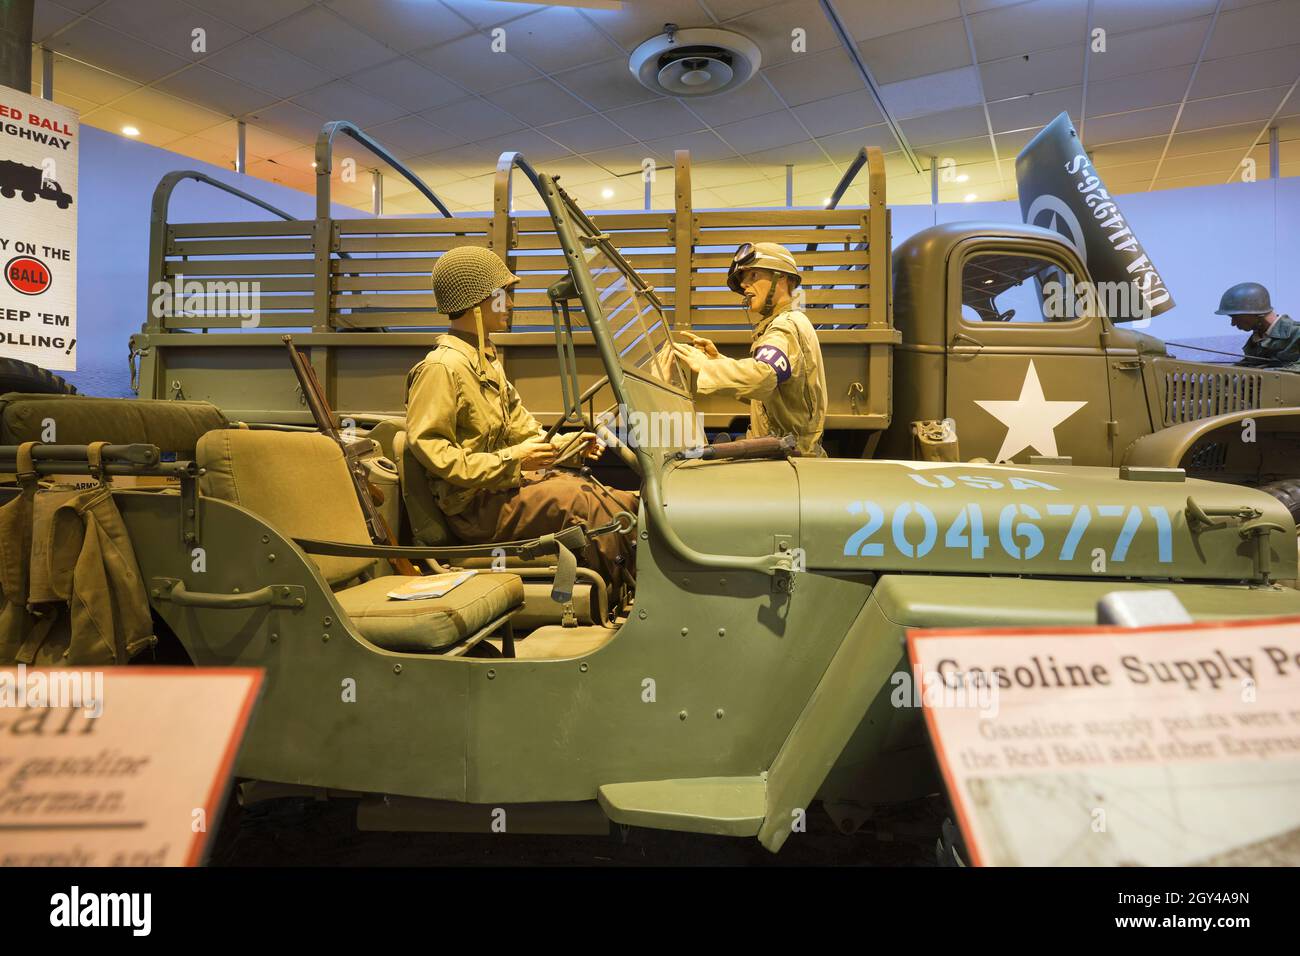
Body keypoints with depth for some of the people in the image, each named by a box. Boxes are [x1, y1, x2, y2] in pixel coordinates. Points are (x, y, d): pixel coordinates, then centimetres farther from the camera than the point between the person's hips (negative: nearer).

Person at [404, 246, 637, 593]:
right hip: (477, 509, -9)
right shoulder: (441, 367, -14)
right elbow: (428, 448, -19)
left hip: (508, 485, 9)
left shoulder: (486, 359, 18)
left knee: (626, 503, -6)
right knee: (579, 501, -26)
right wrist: (511, 459, -21)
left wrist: (564, 444, 6)